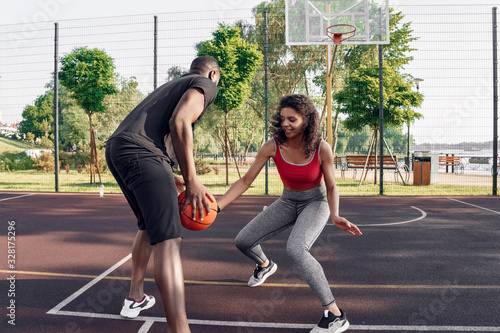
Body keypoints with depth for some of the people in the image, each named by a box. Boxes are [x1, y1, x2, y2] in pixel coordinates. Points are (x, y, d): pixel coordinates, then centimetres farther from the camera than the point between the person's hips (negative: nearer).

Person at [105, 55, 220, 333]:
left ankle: (135, 297, 37)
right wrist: (192, 181, -9)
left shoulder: (174, 85, 34)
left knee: (149, 226, 25)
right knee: (168, 239, -17)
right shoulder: (206, 85, 8)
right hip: (139, 152, -9)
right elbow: (179, 122, -11)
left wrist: (172, 180, 28)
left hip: (115, 147, 9)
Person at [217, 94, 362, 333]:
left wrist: (335, 216, -31)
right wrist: (216, 206, -27)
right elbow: (245, 181, -16)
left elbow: (331, 187, -12)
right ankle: (265, 265, 40)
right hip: (288, 202, 4)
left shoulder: (322, 149, -24)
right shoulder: (272, 146, -19)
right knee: (243, 241, 1)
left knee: (295, 249, -34)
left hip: (315, 203, -4)